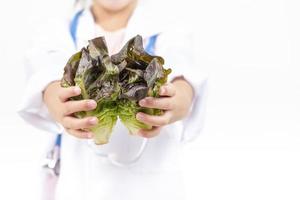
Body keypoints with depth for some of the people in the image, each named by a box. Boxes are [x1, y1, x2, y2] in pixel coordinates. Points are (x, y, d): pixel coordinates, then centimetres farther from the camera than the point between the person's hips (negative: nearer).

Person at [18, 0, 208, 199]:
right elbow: (48, 69, -21)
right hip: (77, 184, 1)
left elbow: (180, 63, -25)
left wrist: (182, 99, -49)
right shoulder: (58, 33, 2)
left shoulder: (171, 30, -2)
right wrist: (54, 100, -45)